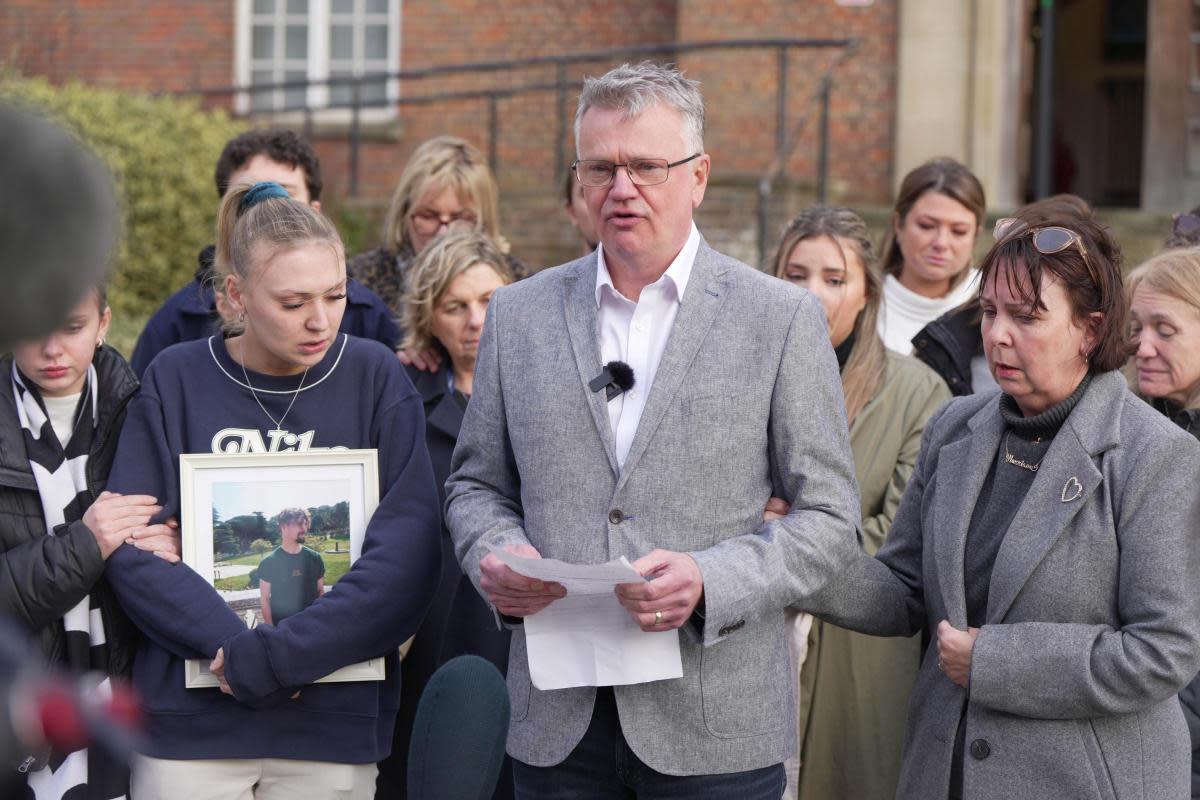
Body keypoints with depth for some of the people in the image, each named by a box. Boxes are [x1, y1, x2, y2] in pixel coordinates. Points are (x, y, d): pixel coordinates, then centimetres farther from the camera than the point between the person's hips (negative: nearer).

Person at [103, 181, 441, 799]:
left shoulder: (375, 378, 0)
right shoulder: (176, 380, 1)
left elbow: (406, 554, -9)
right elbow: (132, 550, -5)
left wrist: (275, 658, -17)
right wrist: (238, 647, -18)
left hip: (335, 725, 0)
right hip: (189, 724, 0)